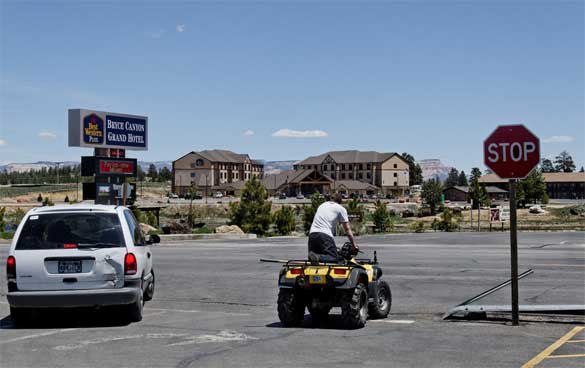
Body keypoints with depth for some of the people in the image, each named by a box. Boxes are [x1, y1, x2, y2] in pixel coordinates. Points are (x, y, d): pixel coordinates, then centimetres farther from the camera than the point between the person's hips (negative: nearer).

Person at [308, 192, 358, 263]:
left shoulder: (322, 205, 31)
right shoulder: (341, 209, 14)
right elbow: (347, 229, 11)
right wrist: (354, 245, 18)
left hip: (312, 233, 5)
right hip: (325, 235, -5)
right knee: (334, 258, -6)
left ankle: (314, 256, -22)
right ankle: (318, 257, -34)